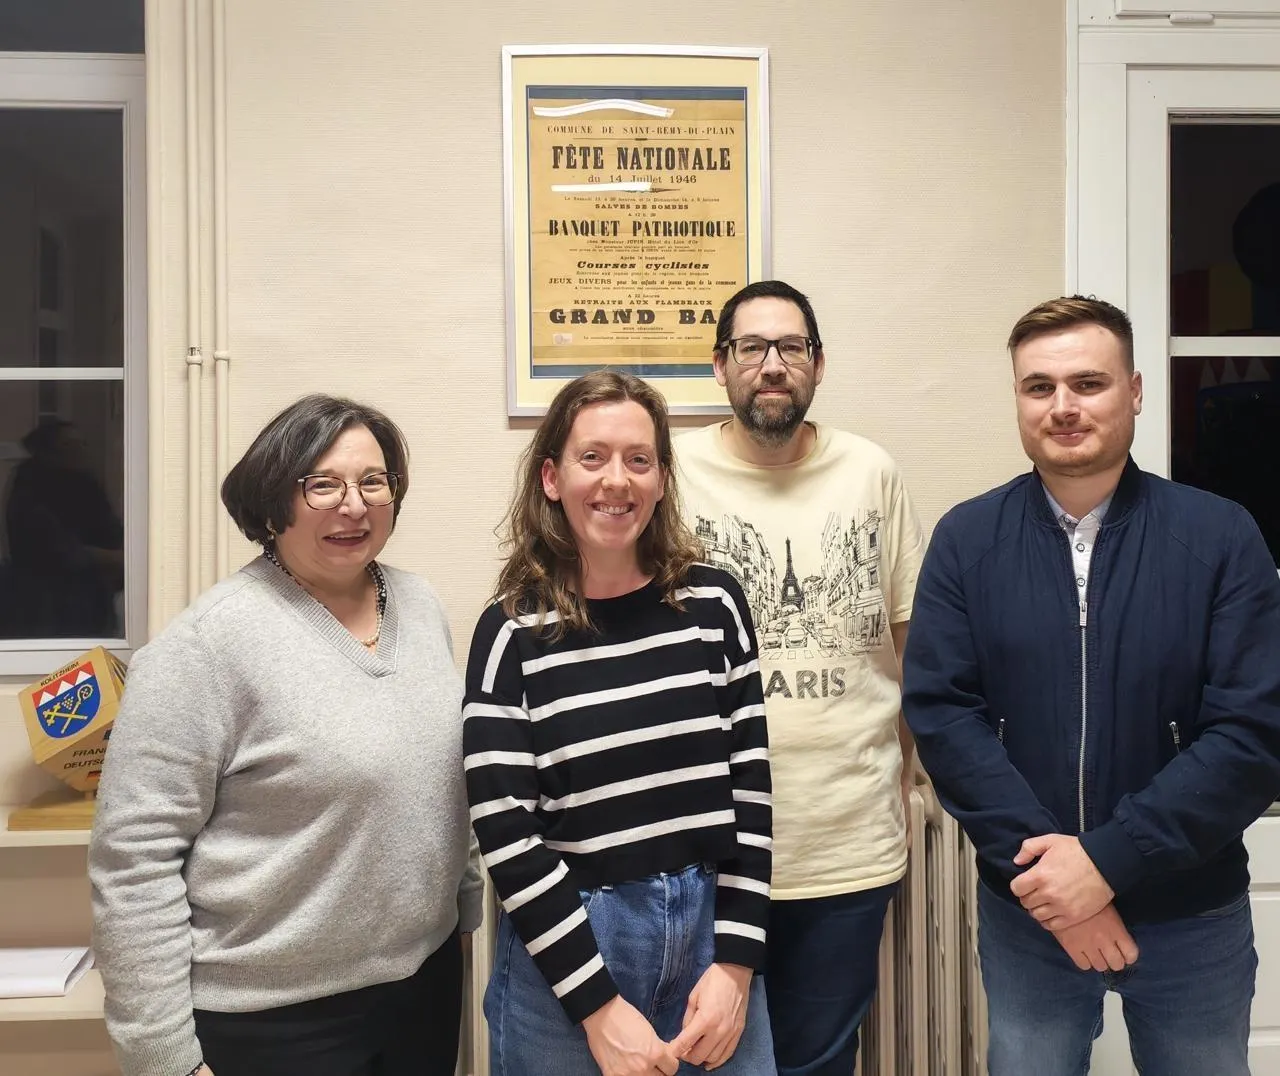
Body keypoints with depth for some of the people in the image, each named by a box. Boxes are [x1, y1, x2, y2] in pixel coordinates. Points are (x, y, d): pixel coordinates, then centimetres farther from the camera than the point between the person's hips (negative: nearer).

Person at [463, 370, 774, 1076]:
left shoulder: (713, 603, -1)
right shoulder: (513, 633, -8)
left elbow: (750, 786, 0)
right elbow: (505, 836, -10)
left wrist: (735, 963, -4)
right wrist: (600, 1005, -12)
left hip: (711, 927, 2)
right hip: (564, 945, -2)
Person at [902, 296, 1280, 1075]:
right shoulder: (967, 540, -5)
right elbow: (941, 711, -10)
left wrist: (1108, 860, -19)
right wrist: (1040, 859, -18)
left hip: (1192, 915, 0)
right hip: (1026, 910, 0)